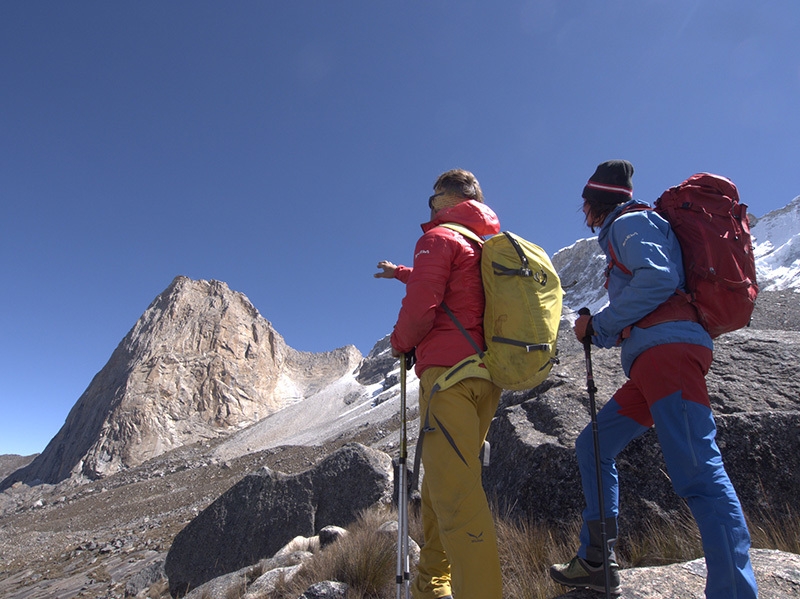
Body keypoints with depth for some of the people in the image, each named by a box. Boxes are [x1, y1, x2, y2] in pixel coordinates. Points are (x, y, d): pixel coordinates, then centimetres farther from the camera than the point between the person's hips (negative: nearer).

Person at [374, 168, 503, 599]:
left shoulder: (440, 238, -4)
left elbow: (421, 307, -14)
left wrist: (400, 342, 6)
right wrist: (400, 273, 48)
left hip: (449, 372, -9)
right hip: (486, 376, 9)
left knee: (454, 492, -11)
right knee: (443, 482, 18)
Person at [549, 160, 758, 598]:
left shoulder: (630, 222, 4)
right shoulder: (621, 237, 31)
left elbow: (659, 278, -15)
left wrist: (600, 323, -8)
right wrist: (598, 331, 12)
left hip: (668, 348, -10)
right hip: (651, 363, 10)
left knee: (697, 471, -18)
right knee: (591, 447, 11)